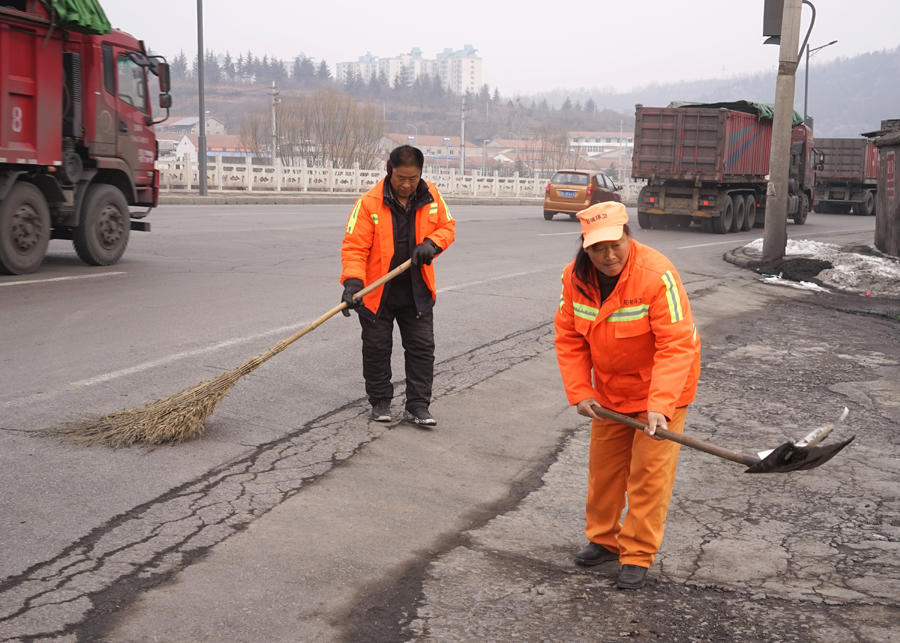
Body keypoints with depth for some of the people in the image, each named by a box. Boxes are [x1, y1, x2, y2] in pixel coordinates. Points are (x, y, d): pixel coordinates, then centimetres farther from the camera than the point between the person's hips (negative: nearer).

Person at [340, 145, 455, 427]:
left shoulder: (431, 196, -4)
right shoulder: (369, 203, -16)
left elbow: (447, 227, 9)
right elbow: (354, 247, -16)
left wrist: (432, 243, -13)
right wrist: (353, 281, -30)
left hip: (417, 290, 3)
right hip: (376, 291, -3)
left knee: (422, 348, 4)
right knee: (377, 348, 9)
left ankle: (418, 406, 13)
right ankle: (380, 402, 25)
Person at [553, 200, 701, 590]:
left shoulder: (657, 275, -29)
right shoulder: (575, 277, -12)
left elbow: (676, 346, -31)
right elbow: (568, 337, -3)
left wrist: (660, 406, -39)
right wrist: (579, 392, -10)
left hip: (660, 387, -5)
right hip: (609, 389, 5)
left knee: (649, 470, -4)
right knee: (603, 466, 13)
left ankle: (638, 555, 8)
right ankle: (604, 539, 31)